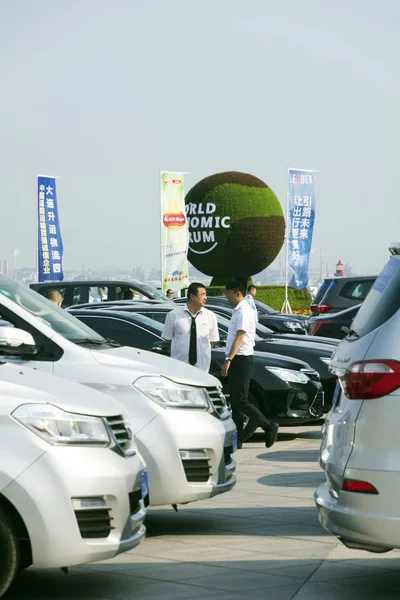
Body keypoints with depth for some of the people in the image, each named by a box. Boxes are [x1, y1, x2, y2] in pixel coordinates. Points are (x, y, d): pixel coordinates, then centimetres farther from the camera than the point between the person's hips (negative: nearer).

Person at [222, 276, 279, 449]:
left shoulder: (243, 312, -14)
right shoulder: (237, 311, 15)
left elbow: (239, 338, -22)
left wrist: (228, 360, -26)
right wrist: (229, 361, 18)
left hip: (242, 360, -10)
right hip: (236, 361, 10)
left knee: (241, 401, -9)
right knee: (235, 402, 9)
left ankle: (269, 427, 0)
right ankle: (237, 439, 11)